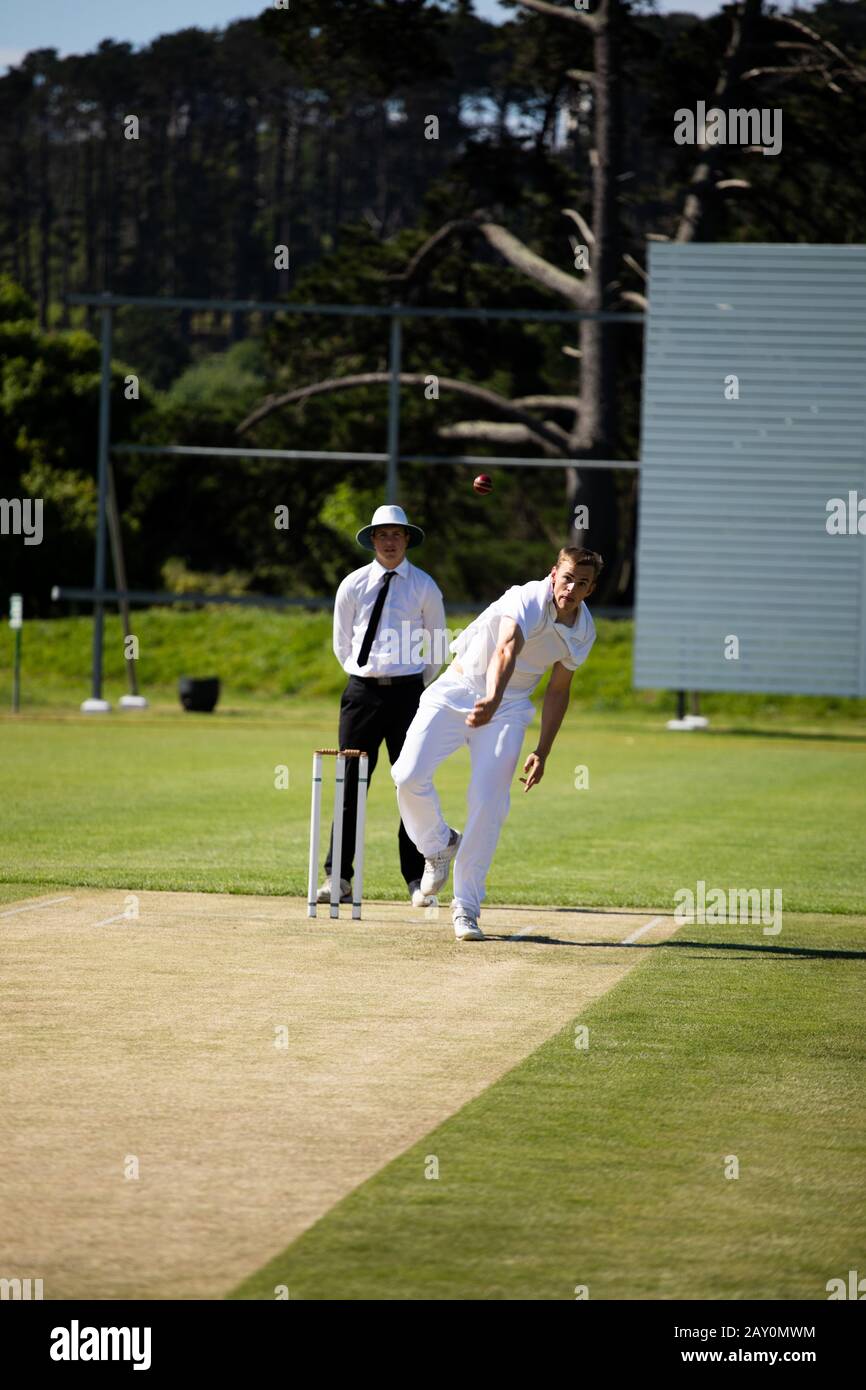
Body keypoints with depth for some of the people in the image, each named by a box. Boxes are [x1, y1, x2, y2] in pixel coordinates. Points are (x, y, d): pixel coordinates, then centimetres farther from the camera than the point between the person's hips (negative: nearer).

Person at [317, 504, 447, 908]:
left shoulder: (424, 587, 5)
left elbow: (436, 649, 12)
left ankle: (417, 880, 2)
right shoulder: (353, 585, 6)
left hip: (408, 692, -1)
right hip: (362, 689, 1)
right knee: (350, 785, -1)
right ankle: (338, 878, 2)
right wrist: (363, 675, 10)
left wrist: (419, 687, 10)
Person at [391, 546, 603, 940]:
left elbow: (558, 691, 11)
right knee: (409, 775, -19)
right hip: (456, 690, -3)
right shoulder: (526, 601, -24)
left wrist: (542, 752, 4)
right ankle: (439, 845, 11)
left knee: (488, 801, -13)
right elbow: (506, 649, -45)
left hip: (508, 709, 3)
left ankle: (466, 906, -4)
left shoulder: (583, 632, -3)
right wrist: (492, 699, -64)